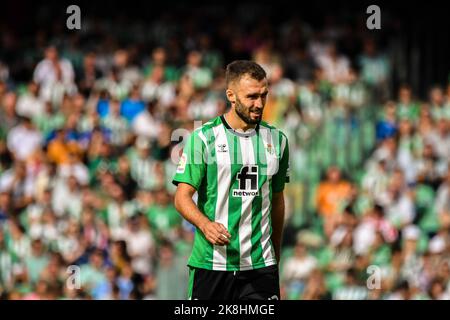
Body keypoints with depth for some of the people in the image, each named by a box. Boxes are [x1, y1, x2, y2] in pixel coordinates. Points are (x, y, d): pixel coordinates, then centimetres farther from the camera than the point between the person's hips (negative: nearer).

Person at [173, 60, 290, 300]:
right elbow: (182, 196, -6)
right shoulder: (203, 138, -3)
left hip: (260, 265, 3)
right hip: (210, 263, -2)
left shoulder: (276, 140, 10)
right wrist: (206, 225, -25)